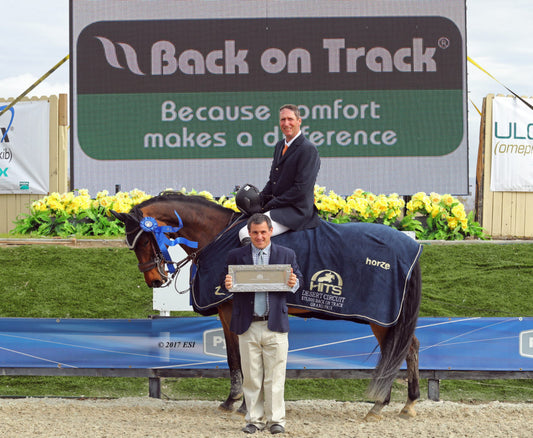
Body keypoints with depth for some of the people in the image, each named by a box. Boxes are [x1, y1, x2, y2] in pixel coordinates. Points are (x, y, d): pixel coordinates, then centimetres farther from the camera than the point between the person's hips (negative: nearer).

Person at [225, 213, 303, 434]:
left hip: (275, 326, -1)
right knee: (251, 377, 5)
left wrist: (294, 282, -15)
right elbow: (228, 282, 7)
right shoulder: (236, 256, 8)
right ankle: (255, 419, 13)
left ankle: (276, 420, 7)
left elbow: (298, 279, 8)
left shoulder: (286, 254, 8)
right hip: (248, 326, 1)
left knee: (275, 376, 0)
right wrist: (227, 285, -17)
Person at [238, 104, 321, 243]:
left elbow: (301, 189, -18)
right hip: (277, 207, 10)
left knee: (245, 234, -23)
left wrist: (271, 204, -13)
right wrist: (259, 200, 2)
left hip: (296, 211, -10)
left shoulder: (309, 150, -14)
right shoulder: (280, 146, 15)